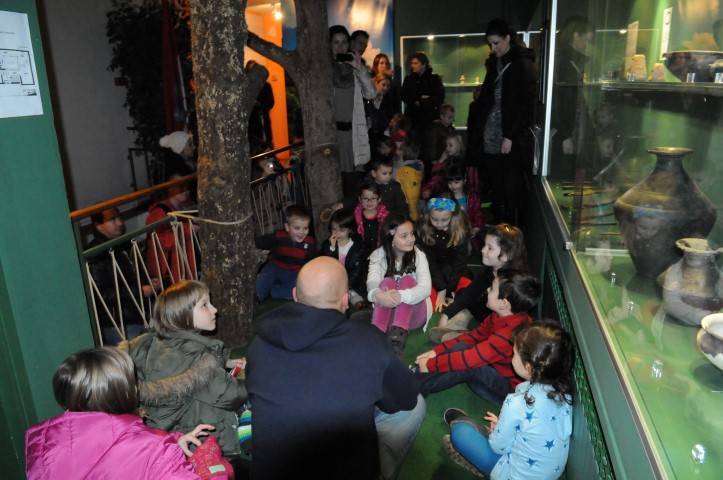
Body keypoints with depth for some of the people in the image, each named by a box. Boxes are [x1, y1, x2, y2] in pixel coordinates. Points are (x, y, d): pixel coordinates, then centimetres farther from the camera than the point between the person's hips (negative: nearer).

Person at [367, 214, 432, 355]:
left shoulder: (418, 255, -7)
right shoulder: (378, 256, -4)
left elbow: (426, 288, -22)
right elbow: (372, 283, -22)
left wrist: (401, 296, -43)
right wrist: (378, 295, -48)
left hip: (414, 313, 0)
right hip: (387, 313, 0)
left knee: (408, 280, -26)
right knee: (387, 282, -27)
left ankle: (398, 335, -41)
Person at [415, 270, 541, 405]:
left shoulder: (512, 332, -33)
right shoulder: (501, 316, -5)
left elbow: (472, 358, -33)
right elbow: (474, 336, 3)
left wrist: (431, 364, -24)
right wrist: (437, 351, -4)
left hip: (509, 387, -9)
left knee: (467, 365, -28)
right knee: (460, 347, -8)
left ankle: (416, 391, -15)